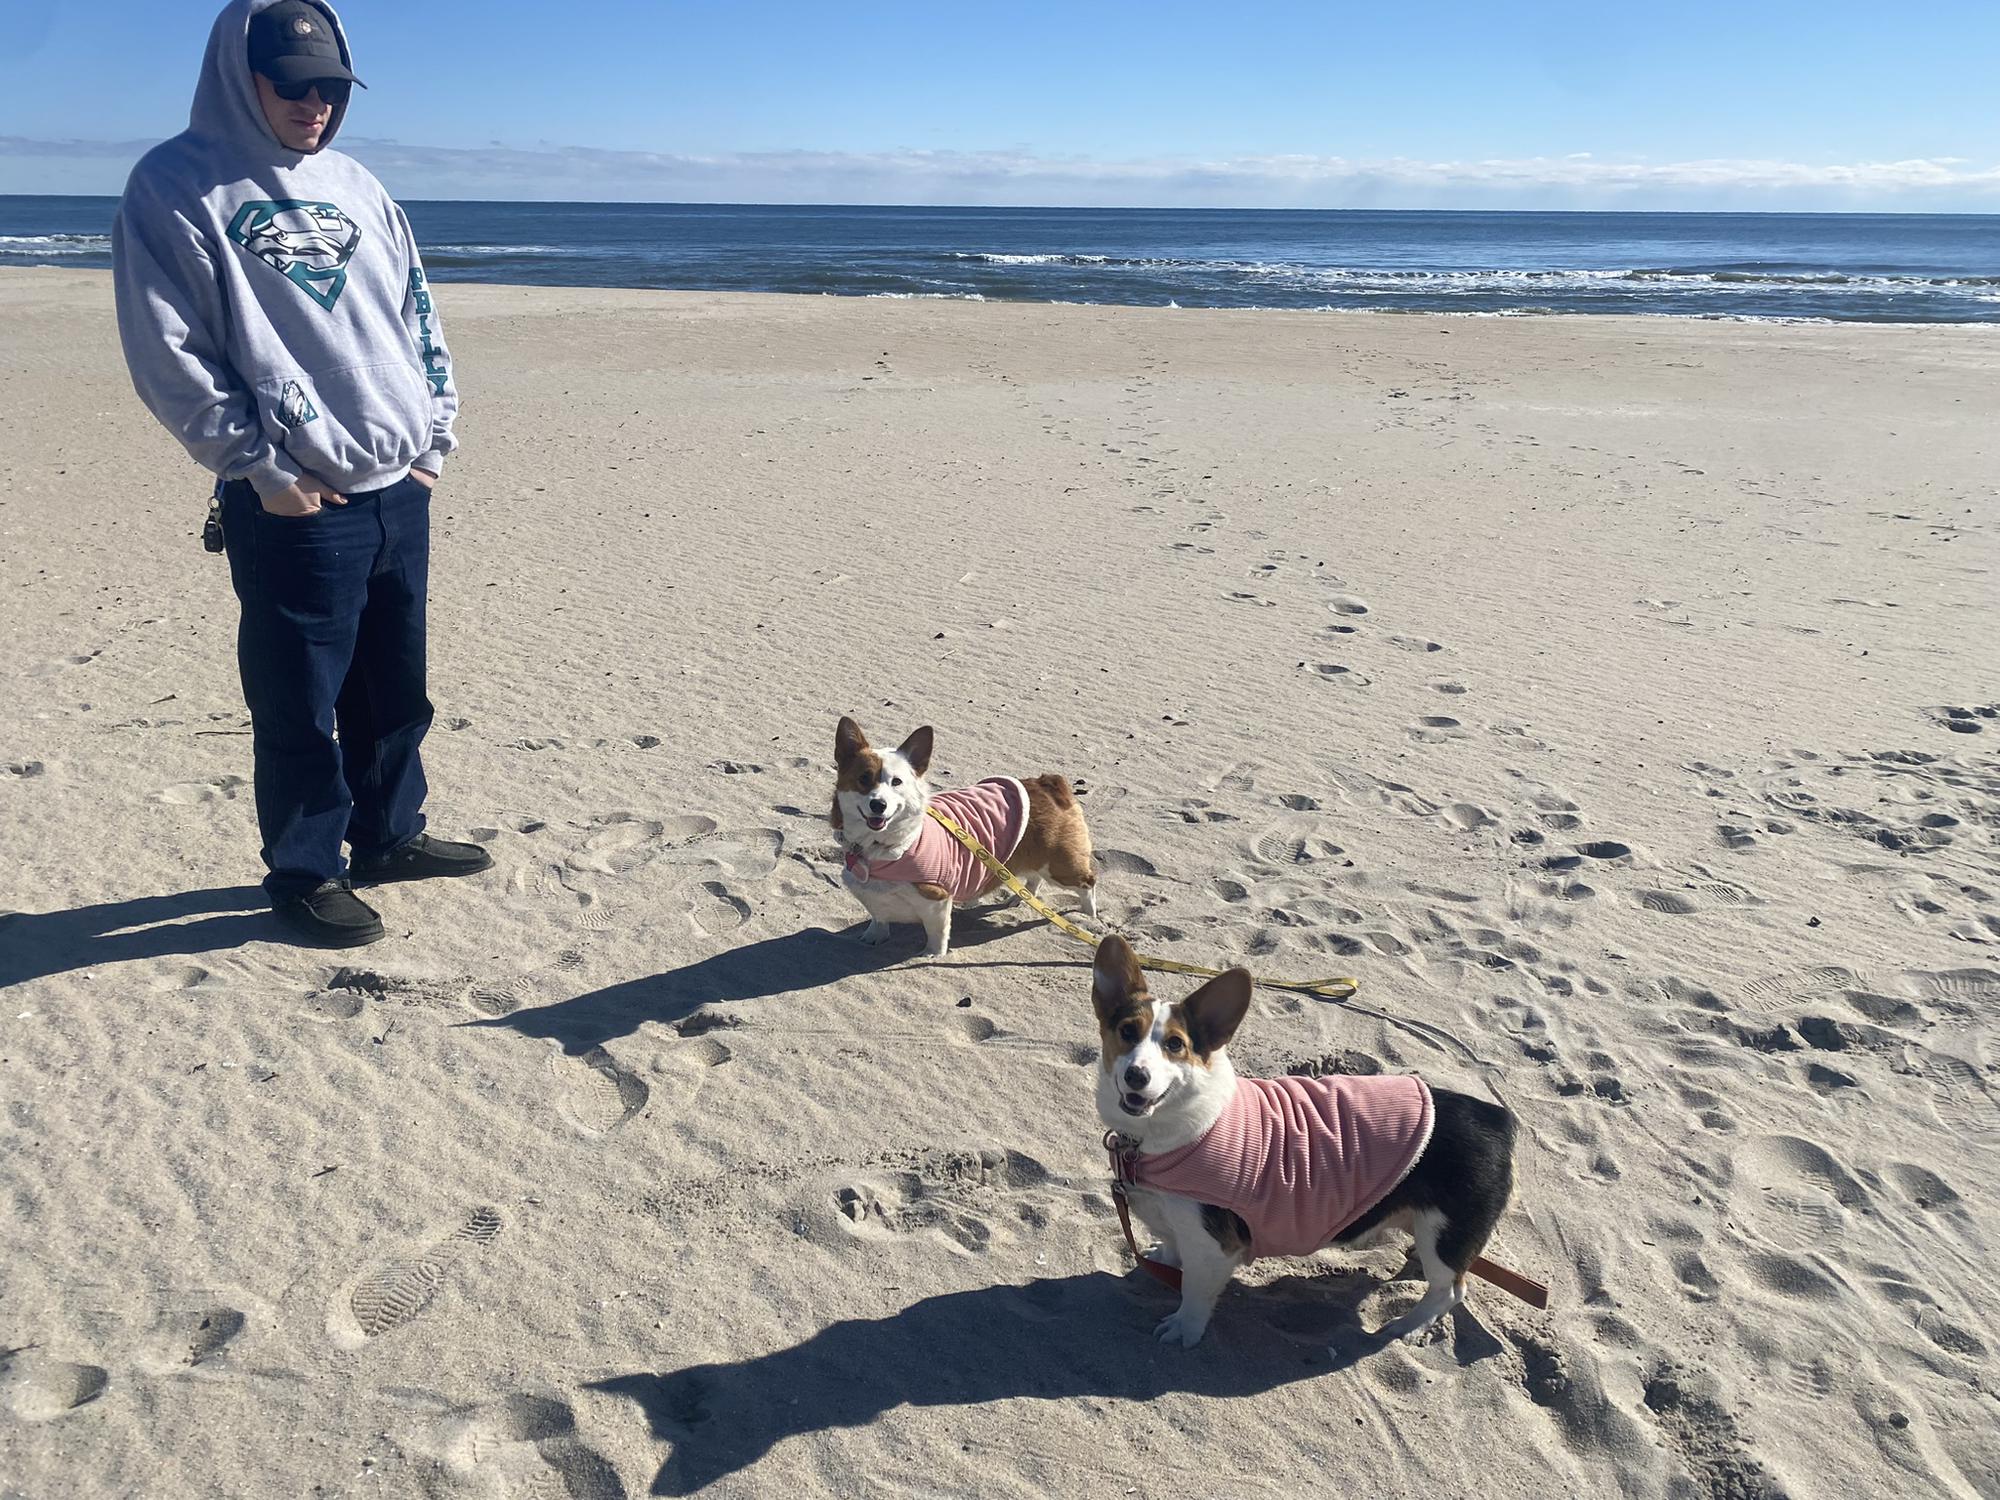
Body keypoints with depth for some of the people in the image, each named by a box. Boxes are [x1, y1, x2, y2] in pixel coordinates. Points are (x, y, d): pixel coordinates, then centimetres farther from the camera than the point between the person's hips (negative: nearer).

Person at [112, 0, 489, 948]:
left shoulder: (356, 186, 14)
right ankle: (304, 873, 17)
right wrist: (261, 466, -11)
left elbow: (419, 319, 18)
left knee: (396, 689, 14)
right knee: (299, 707, 2)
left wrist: (433, 436, 9)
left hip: (400, 492, 6)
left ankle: (390, 836, 31)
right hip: (293, 507, -6)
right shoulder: (175, 189, -4)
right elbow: (169, 354, -8)